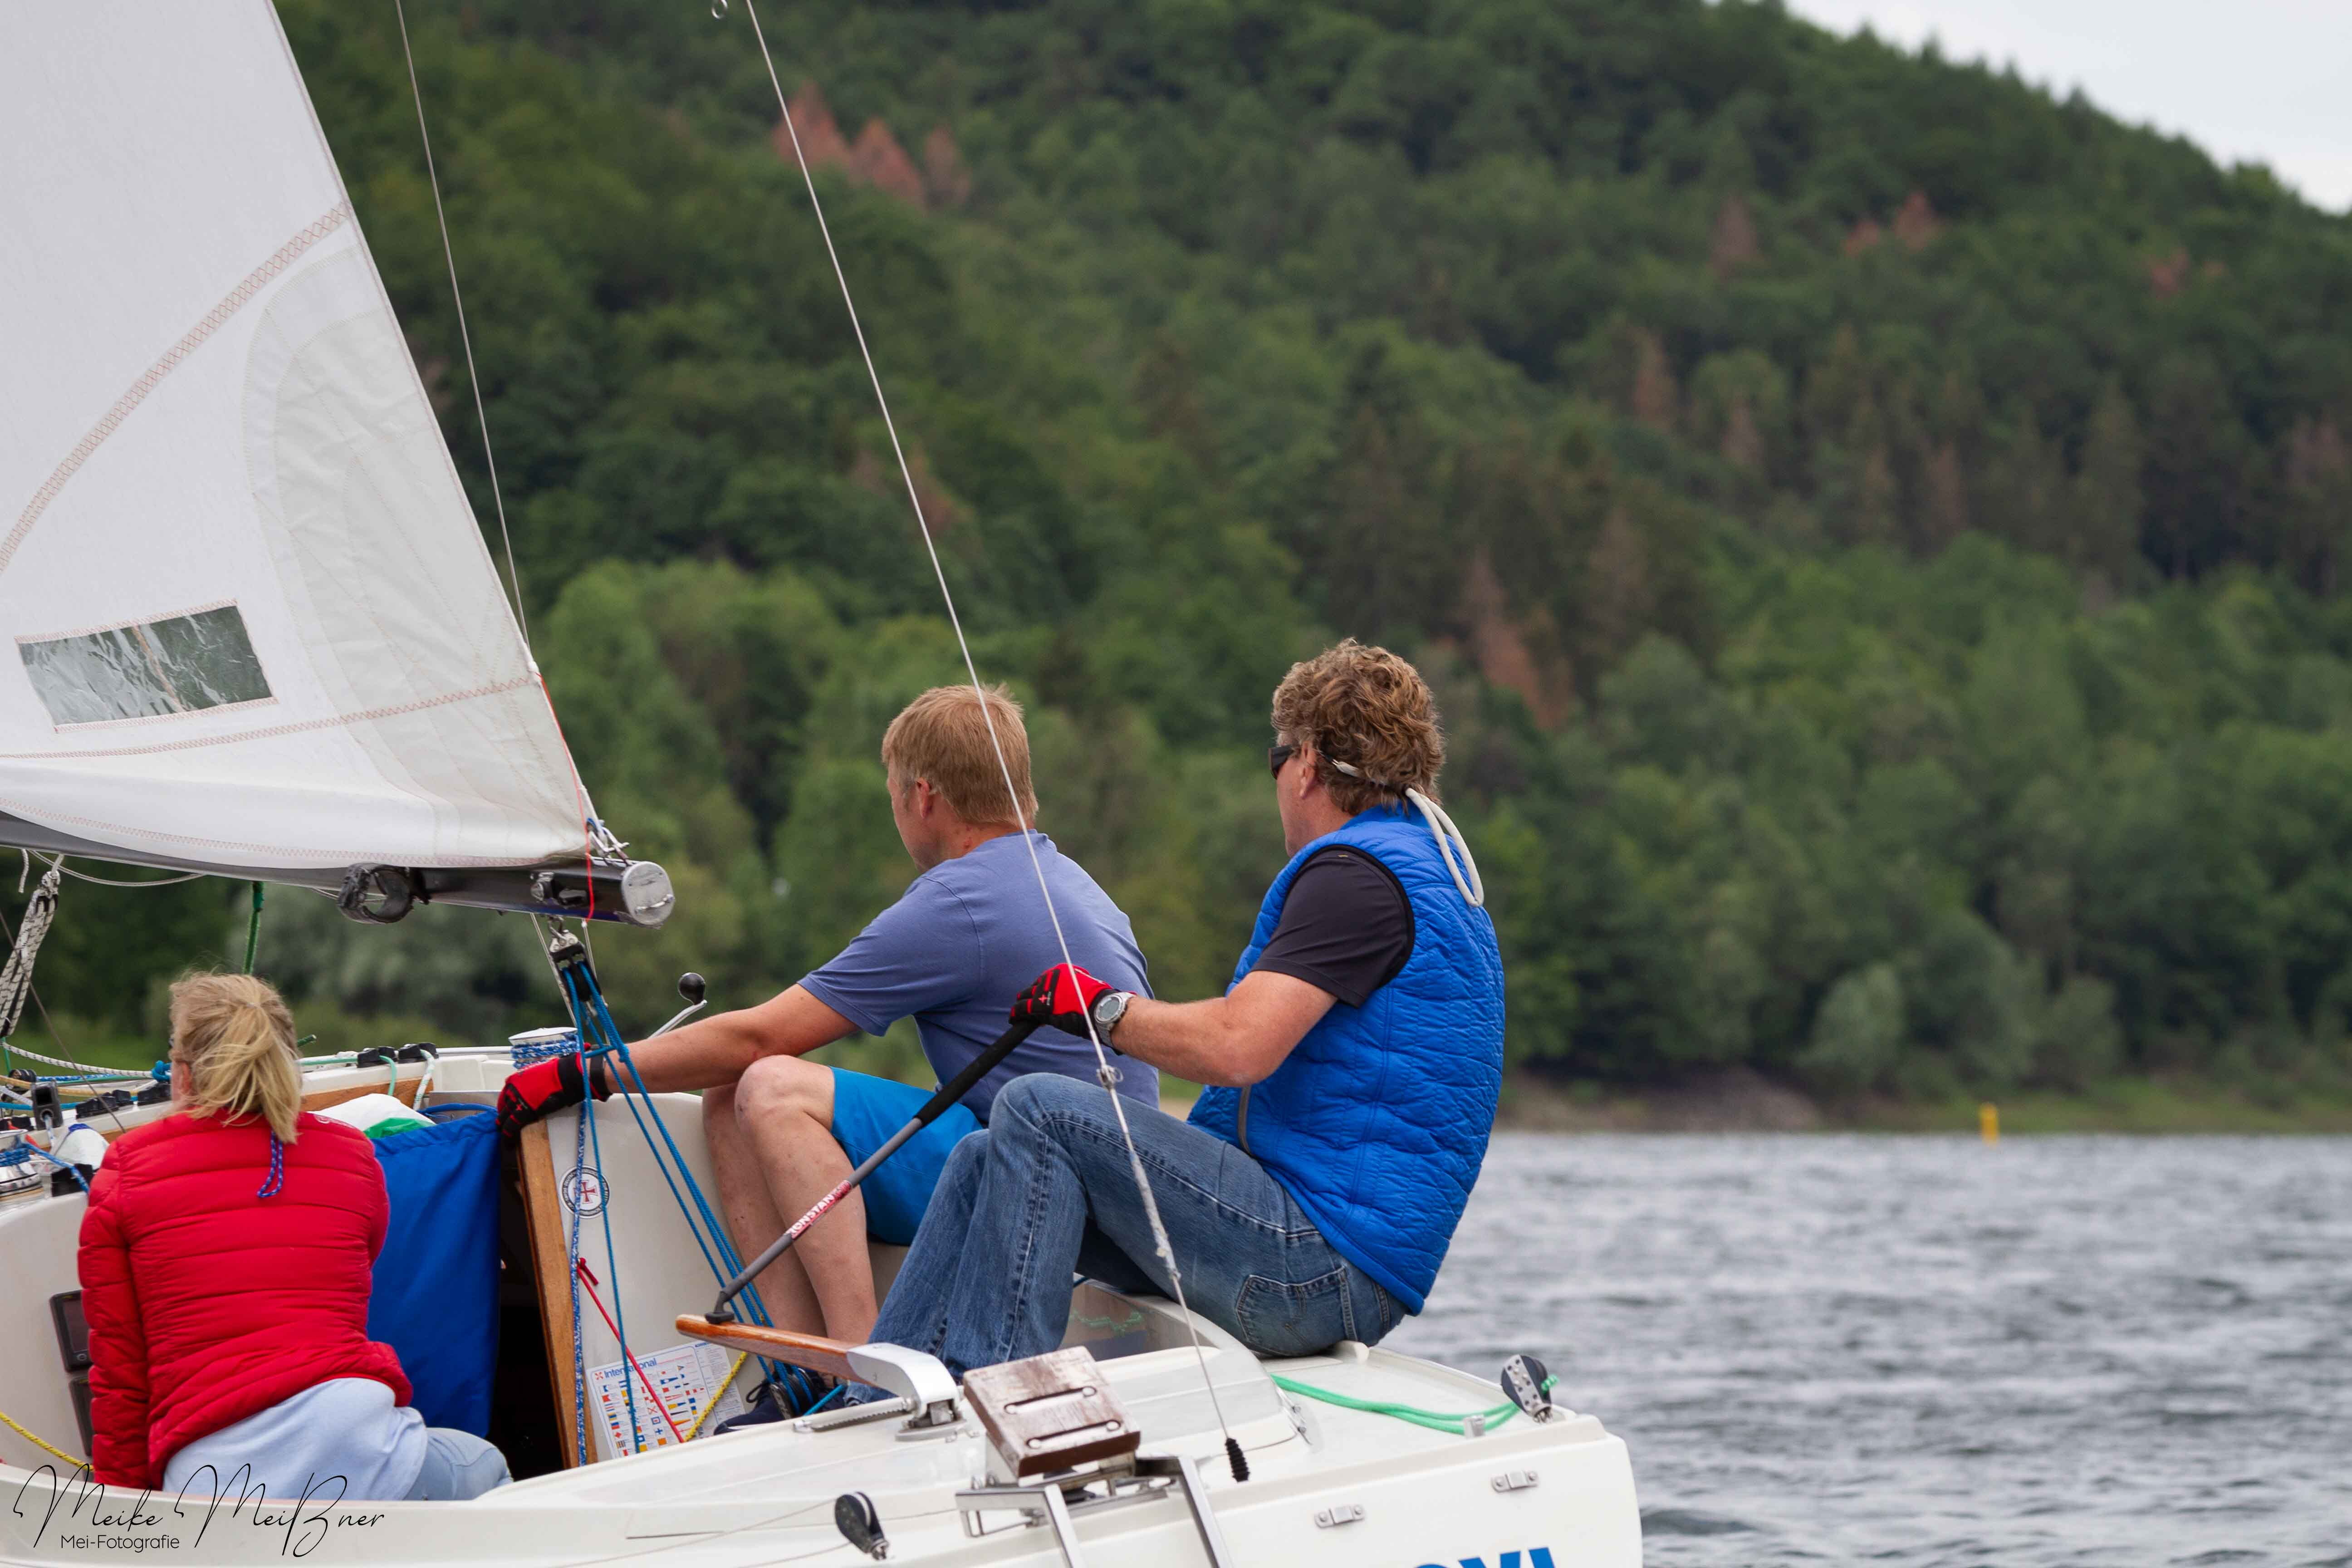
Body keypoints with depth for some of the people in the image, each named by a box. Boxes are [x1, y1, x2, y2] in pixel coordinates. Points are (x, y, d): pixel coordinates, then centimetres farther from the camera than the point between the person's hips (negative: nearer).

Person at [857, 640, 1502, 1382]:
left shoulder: (1358, 874, -14)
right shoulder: (1426, 863, 20)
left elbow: (1236, 1048, -25)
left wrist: (1102, 1007, -8)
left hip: (1325, 1273, -11)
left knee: (1038, 1112, -14)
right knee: (990, 1160, 9)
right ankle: (870, 1410, 6)